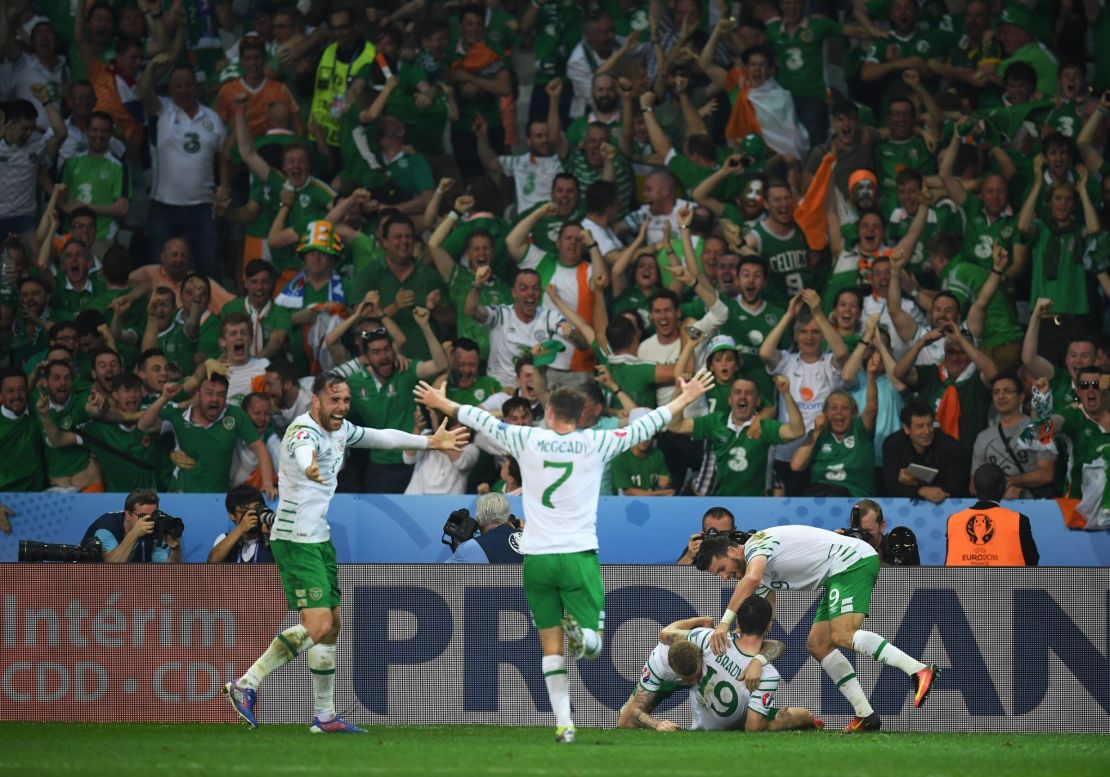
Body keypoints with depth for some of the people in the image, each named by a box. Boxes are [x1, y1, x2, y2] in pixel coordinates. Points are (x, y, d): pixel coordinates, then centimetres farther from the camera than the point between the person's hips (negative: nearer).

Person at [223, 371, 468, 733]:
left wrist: (430, 442, 29)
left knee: (332, 625, 11)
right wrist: (309, 467, -70)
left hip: (319, 539, 10)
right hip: (296, 540, -10)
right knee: (318, 625, -17)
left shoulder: (340, 429, 8)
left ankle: (325, 717, 17)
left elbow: (382, 437, 26)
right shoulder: (305, 430, -21)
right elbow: (303, 450, -47)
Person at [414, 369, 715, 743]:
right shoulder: (595, 444, -1)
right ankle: (580, 633, -33)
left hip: (537, 558, 1)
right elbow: (646, 426, 6)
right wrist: (686, 397, 18)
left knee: (551, 647, 7)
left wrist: (441, 403, 28)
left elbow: (482, 420, 13)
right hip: (579, 556, -1)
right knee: (594, 642, 3)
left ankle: (563, 723, -2)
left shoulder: (528, 440, 0)